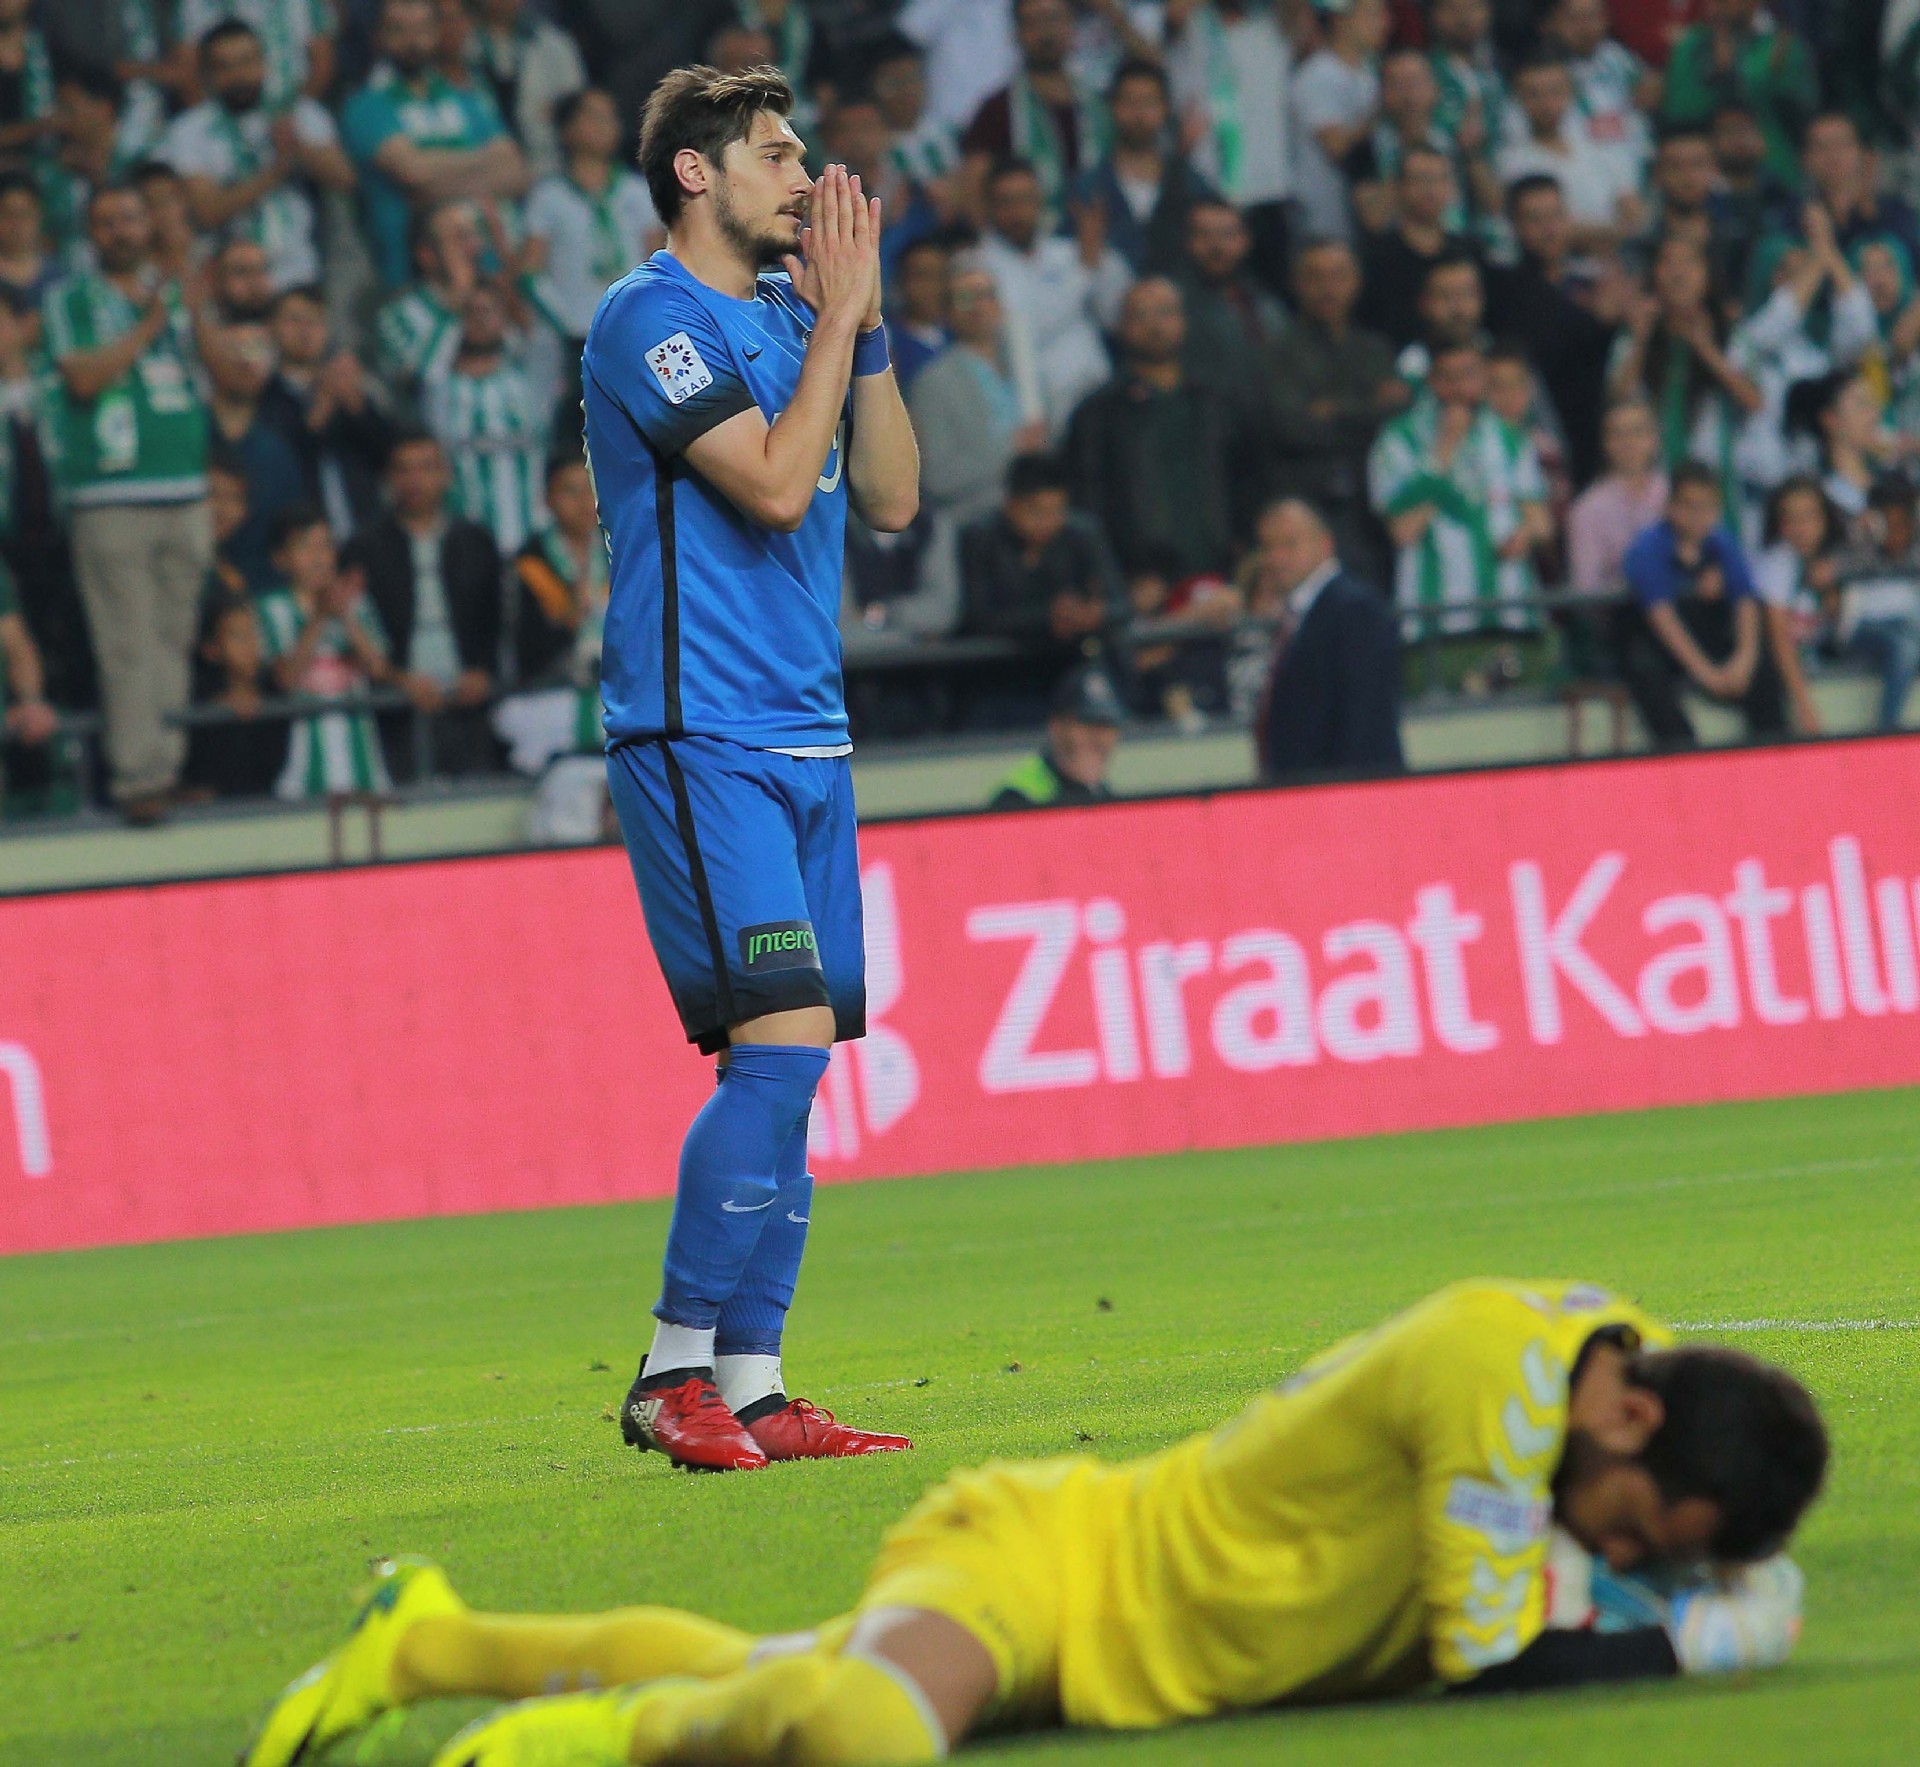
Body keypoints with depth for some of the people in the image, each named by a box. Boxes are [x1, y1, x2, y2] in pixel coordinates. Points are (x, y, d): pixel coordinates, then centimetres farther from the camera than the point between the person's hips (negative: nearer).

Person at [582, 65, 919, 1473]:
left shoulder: (788, 314, 16)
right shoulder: (651, 318, -8)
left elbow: (890, 500, 12)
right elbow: (772, 484, -17)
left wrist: (865, 323, 5)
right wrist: (838, 313, -10)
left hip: (805, 737, 8)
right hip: (697, 736, -8)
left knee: (789, 1065, 5)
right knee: (782, 1038, -17)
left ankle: (750, 1387, 7)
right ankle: (674, 1372, -12)